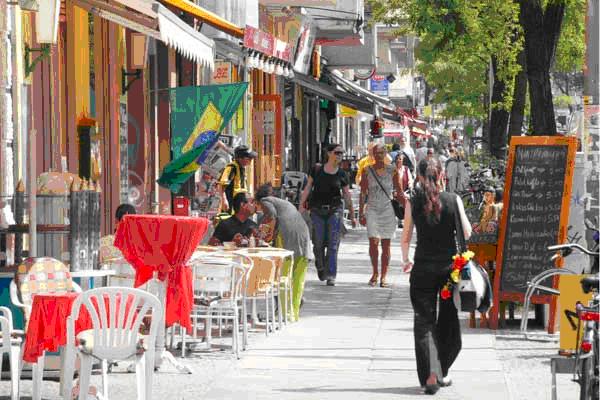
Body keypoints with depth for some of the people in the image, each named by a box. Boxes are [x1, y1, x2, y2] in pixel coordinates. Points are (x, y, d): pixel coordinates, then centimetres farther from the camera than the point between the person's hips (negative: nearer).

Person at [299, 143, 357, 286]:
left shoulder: (342, 175, 4)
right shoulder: (316, 169, 3)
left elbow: (346, 195, 11)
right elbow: (308, 188, 6)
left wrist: (352, 215, 12)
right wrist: (301, 205, -2)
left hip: (335, 211, 0)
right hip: (317, 211, 0)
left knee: (333, 244, -9)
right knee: (318, 243, 0)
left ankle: (331, 276, -8)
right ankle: (320, 266, 29)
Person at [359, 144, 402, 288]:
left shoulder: (392, 170, 3)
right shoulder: (367, 171, 2)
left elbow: (399, 192, 9)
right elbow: (363, 193, 6)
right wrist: (361, 213, 3)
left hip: (388, 210, 1)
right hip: (372, 210, -1)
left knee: (386, 245, 2)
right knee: (373, 242, -12)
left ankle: (383, 277, 8)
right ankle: (375, 273, 7)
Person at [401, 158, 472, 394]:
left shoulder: (413, 202, -5)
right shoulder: (453, 200, -5)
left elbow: (406, 237, 1)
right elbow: (467, 233, 0)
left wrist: (405, 261, 17)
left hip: (423, 267, -1)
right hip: (450, 266, 1)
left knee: (424, 322, 3)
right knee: (448, 322, 16)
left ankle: (430, 374, -11)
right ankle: (442, 373, 22)